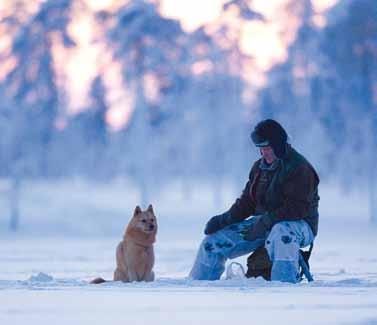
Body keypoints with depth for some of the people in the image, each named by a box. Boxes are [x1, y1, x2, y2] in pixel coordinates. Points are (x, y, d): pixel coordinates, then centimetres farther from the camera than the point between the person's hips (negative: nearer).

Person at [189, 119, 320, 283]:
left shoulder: (299, 168, -14)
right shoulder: (260, 167, 11)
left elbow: (298, 208, -22)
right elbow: (247, 201, 15)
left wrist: (265, 223, -27)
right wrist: (226, 219, -2)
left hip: (299, 225, -7)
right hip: (263, 225, 7)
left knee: (282, 233, -45)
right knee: (212, 242, 0)